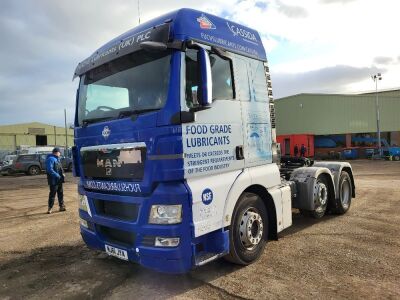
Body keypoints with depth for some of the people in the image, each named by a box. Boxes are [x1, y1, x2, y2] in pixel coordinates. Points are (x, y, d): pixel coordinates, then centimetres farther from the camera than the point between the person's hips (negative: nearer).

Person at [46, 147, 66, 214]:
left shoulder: (57, 159, 16)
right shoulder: (50, 159, -15)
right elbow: (50, 169, -24)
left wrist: (62, 174, 6)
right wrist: (57, 175, -24)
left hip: (59, 180, 10)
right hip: (53, 180, -10)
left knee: (60, 193, 15)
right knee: (52, 194, -4)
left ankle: (61, 206, 24)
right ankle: (50, 208, 5)